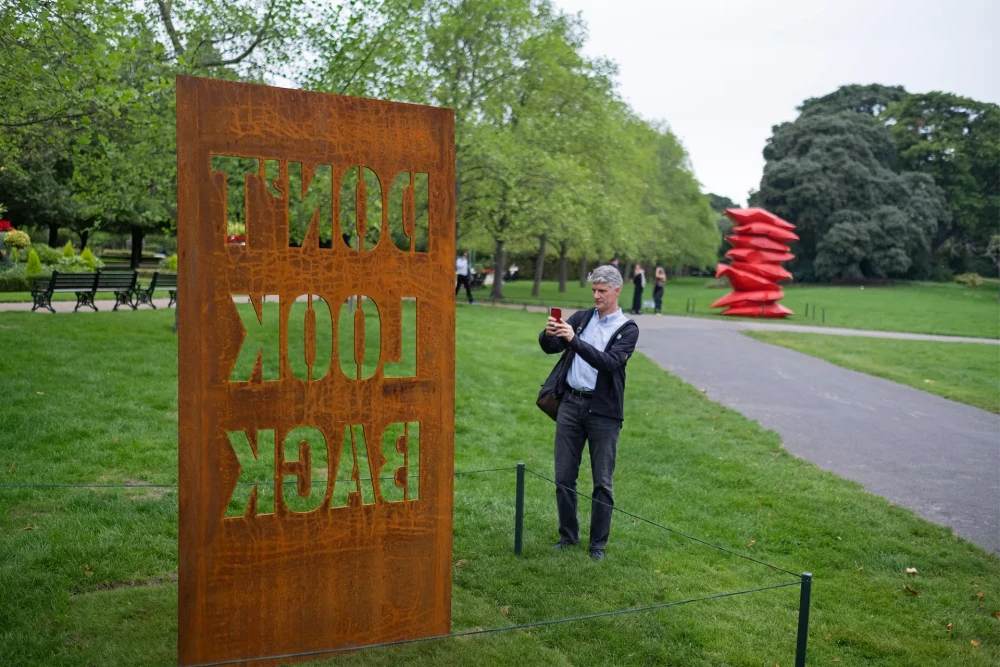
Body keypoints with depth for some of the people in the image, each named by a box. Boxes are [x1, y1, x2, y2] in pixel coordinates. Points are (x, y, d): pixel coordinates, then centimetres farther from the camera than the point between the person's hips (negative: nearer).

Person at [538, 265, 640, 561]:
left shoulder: (628, 329, -3)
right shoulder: (581, 317, 9)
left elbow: (610, 363, -19)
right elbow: (551, 348, 2)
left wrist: (575, 340, -27)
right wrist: (548, 334, -21)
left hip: (603, 411, -3)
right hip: (571, 404, 4)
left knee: (603, 482, 4)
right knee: (564, 476, 8)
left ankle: (598, 543, 18)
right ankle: (568, 535, 24)